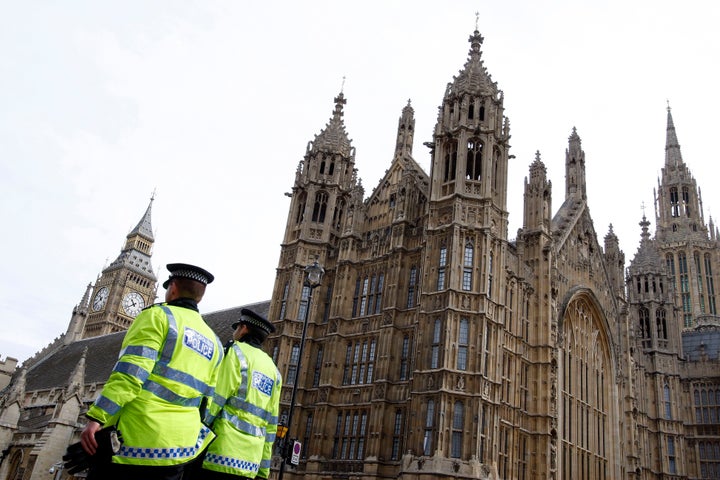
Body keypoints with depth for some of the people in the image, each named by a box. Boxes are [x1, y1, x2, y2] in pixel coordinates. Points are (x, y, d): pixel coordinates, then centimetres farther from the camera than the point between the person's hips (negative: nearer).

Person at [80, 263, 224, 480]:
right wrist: (195, 449, 19)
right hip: (180, 446, 6)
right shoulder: (213, 343, 19)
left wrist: (97, 418, -14)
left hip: (140, 437, -6)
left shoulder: (159, 315, 0)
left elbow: (131, 372, -12)